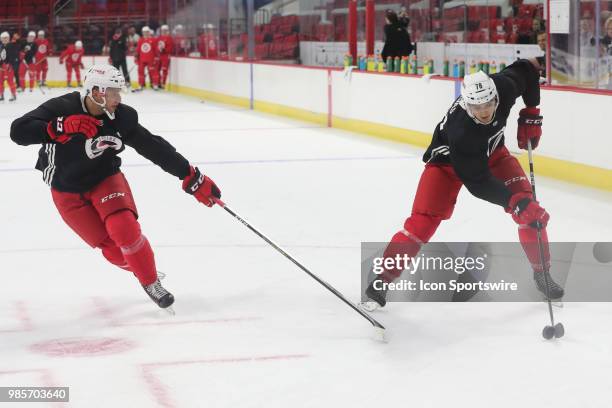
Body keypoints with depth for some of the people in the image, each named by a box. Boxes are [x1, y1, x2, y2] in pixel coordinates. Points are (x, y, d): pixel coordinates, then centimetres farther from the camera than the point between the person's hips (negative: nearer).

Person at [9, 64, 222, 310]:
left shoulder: (121, 117, -15)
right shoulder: (61, 109, -24)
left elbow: (154, 148, -10)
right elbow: (18, 131, -33)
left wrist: (192, 178, -12)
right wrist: (62, 127, -44)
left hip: (105, 179, 1)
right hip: (68, 191, -1)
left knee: (124, 229, -23)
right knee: (112, 249, -4)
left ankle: (151, 282, -4)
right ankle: (142, 270, 25)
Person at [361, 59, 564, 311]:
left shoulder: (504, 86, -32)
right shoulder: (460, 131, -43)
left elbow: (527, 69, -7)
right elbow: (478, 182, -38)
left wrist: (530, 115, -6)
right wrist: (514, 203, -46)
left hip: (490, 151, 5)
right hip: (447, 159, -5)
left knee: (530, 205, -7)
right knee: (423, 220, -15)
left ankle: (542, 272, 10)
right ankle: (383, 280, -3)